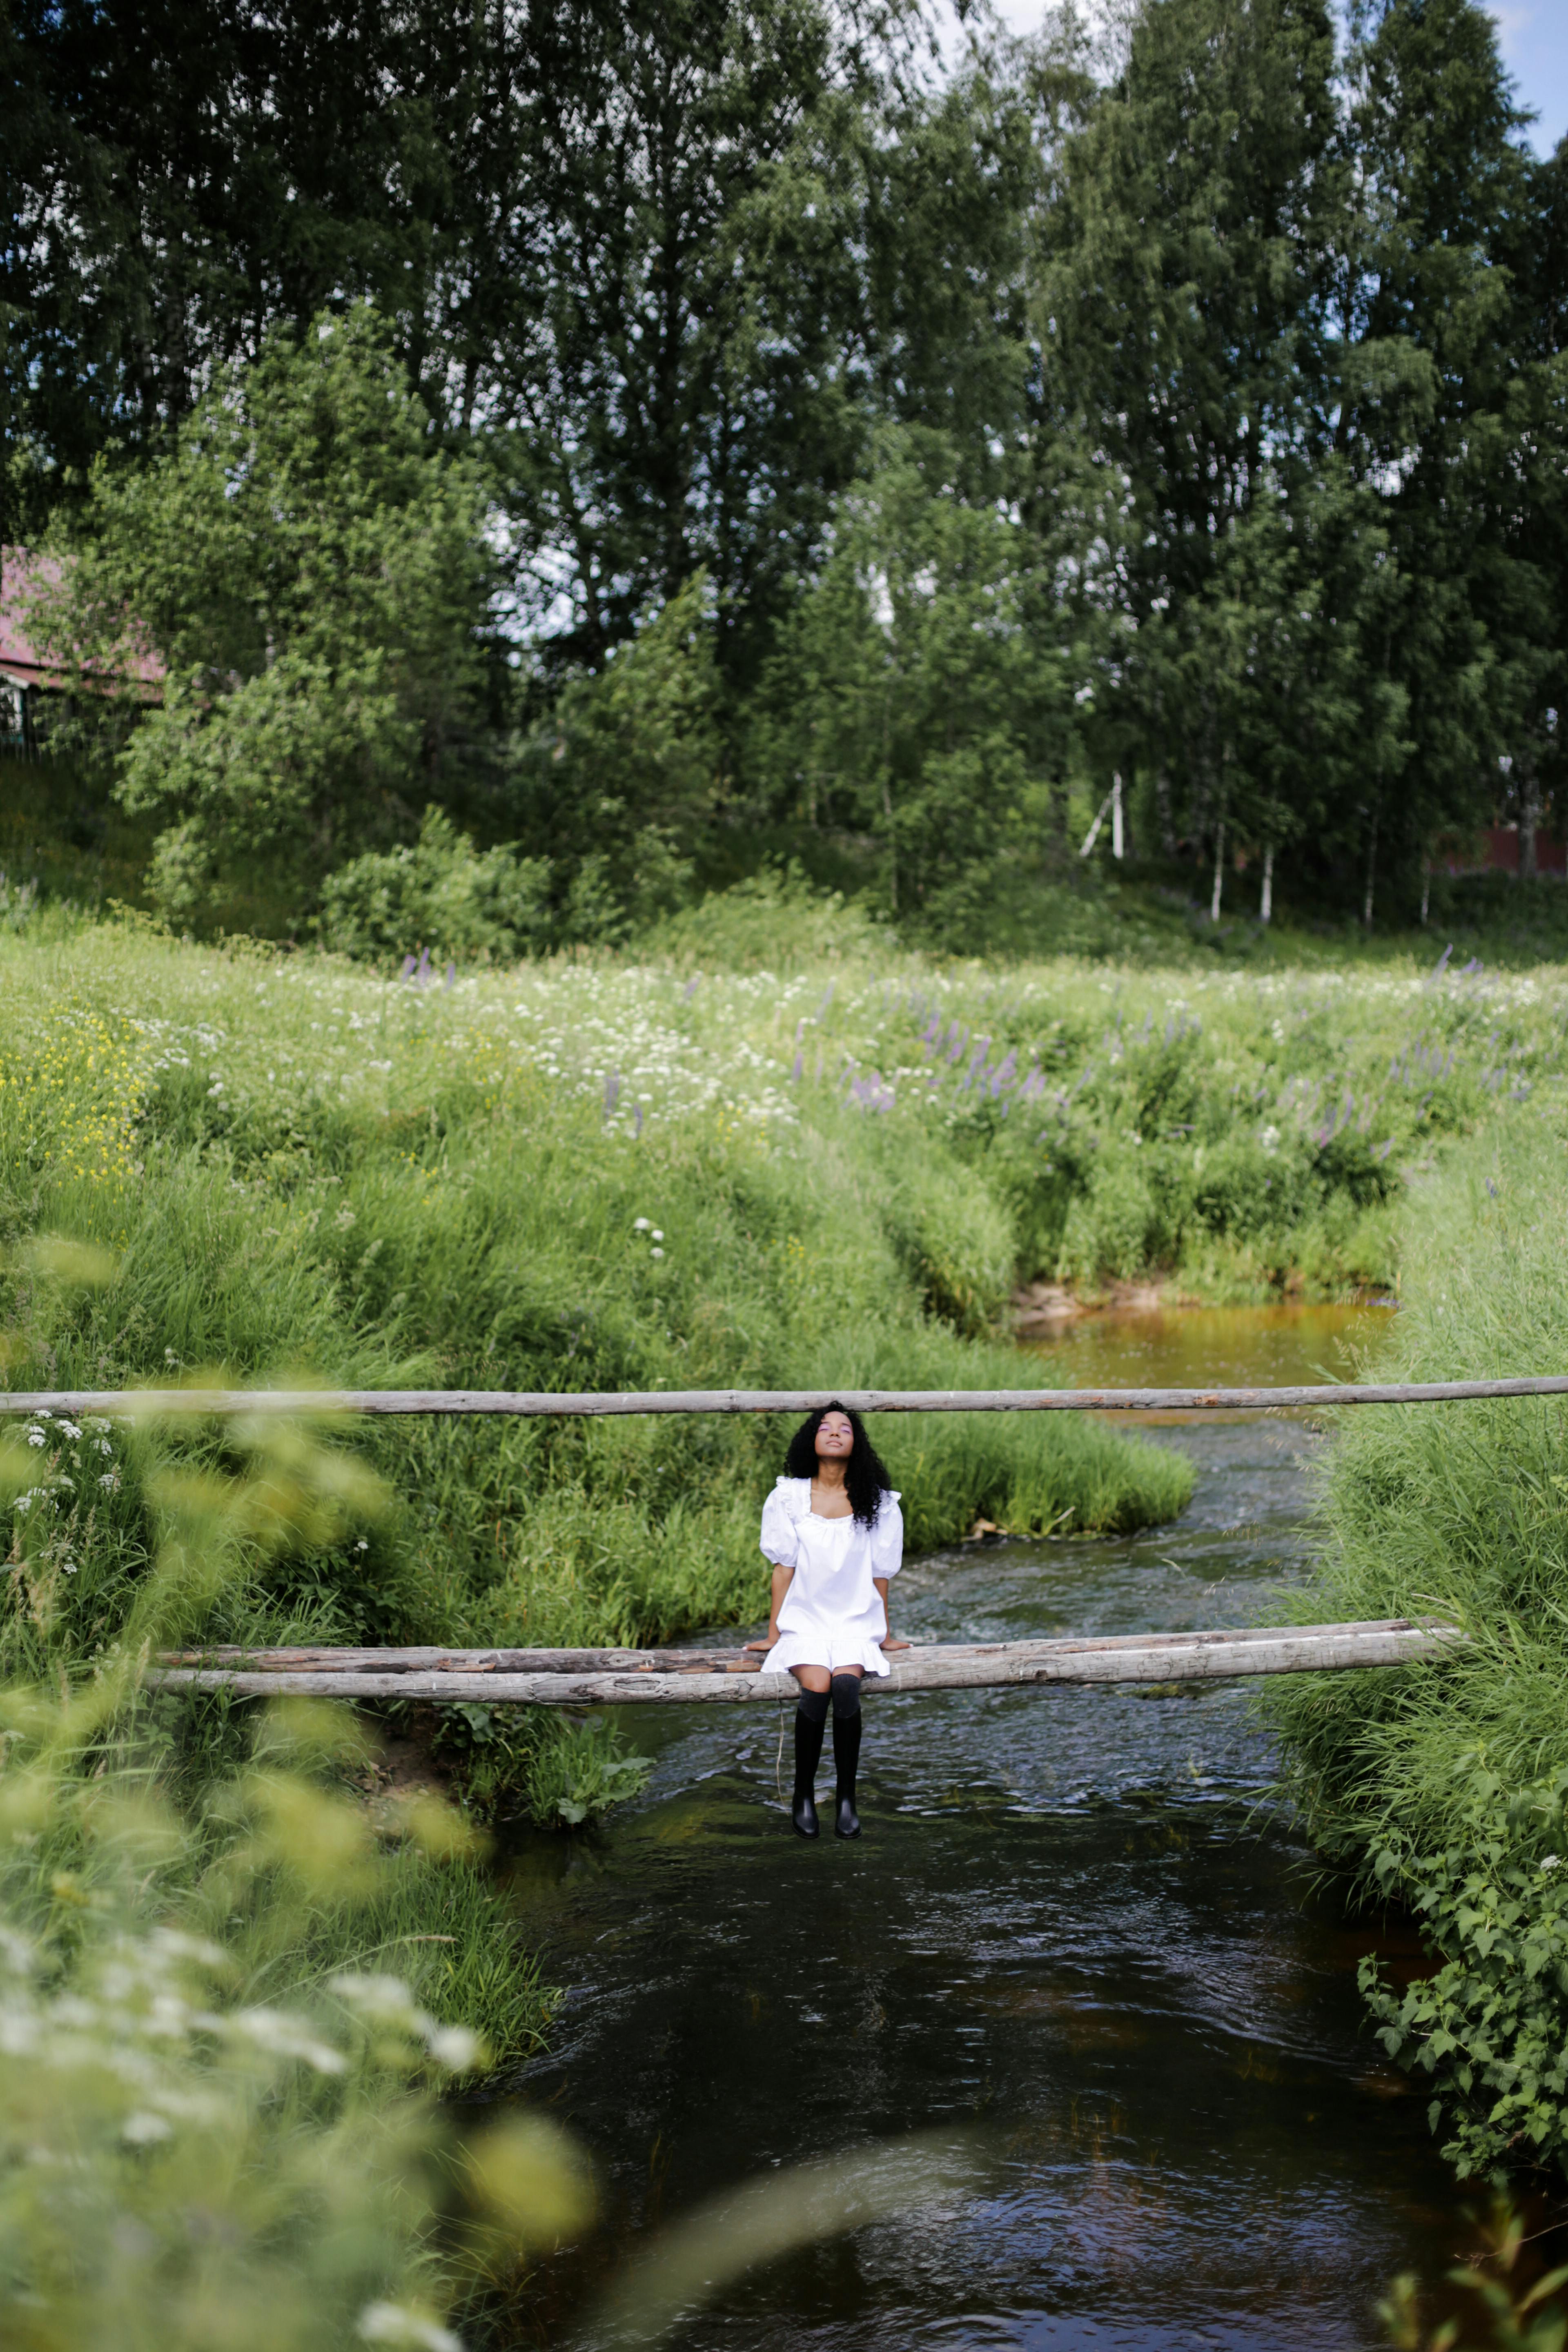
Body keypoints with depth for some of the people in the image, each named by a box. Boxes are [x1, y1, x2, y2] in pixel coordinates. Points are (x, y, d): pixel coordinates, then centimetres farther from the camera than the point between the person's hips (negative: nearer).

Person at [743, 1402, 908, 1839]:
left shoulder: (878, 1503, 4)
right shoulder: (789, 1497, 3)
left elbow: (880, 1573, 9)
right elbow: (783, 1568, 4)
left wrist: (885, 1634, 13)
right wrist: (774, 1634, 4)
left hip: (856, 1622, 0)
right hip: (805, 1619, 0)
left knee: (847, 1685, -30)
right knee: (816, 1688, -29)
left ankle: (846, 1797, -17)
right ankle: (803, 1795, -10)